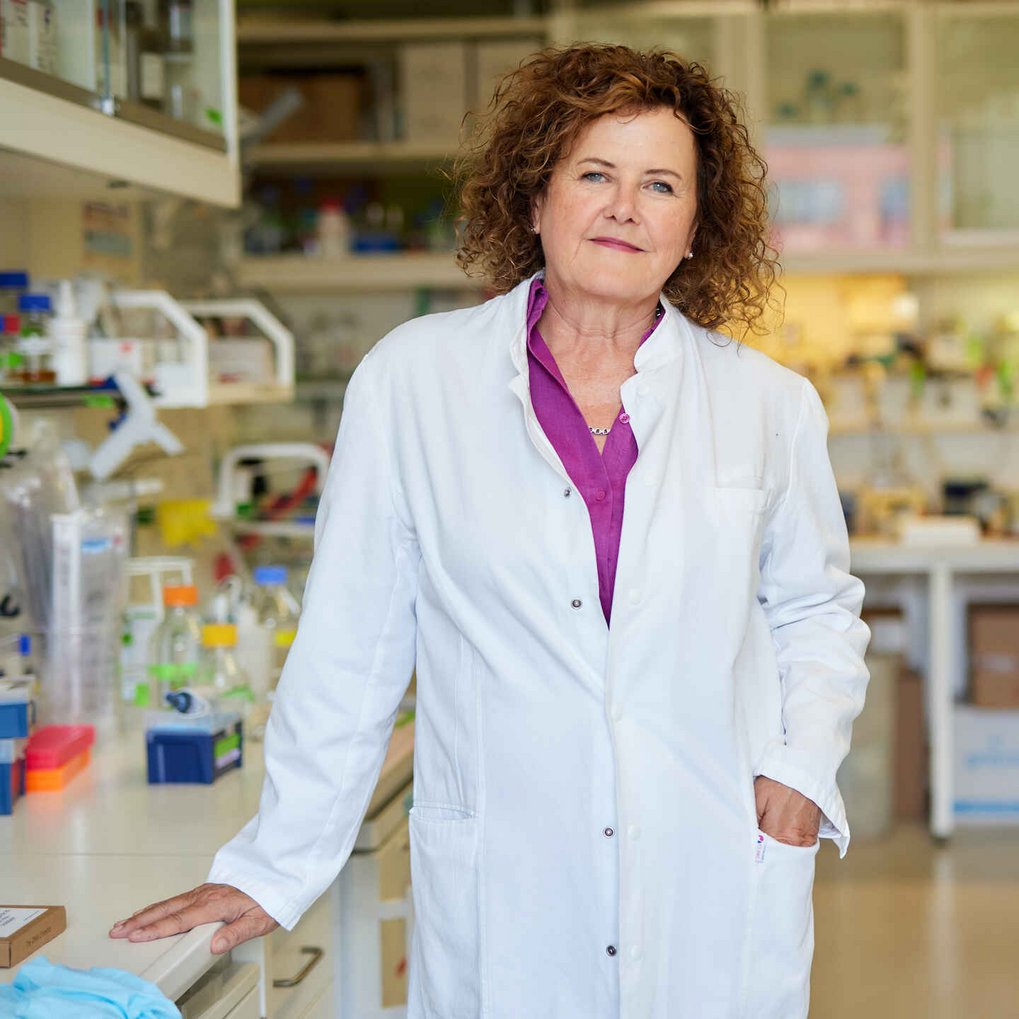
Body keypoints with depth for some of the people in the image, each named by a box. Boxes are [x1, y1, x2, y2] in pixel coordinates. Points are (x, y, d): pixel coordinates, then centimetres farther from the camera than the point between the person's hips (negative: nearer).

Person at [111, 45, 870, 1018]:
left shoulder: (768, 403, 4)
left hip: (721, 898, 2)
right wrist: (273, 866, 2)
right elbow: (350, 643, 1)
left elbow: (818, 607, 18)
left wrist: (806, 764, 2)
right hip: (501, 904, -1)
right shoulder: (413, 378, -2)